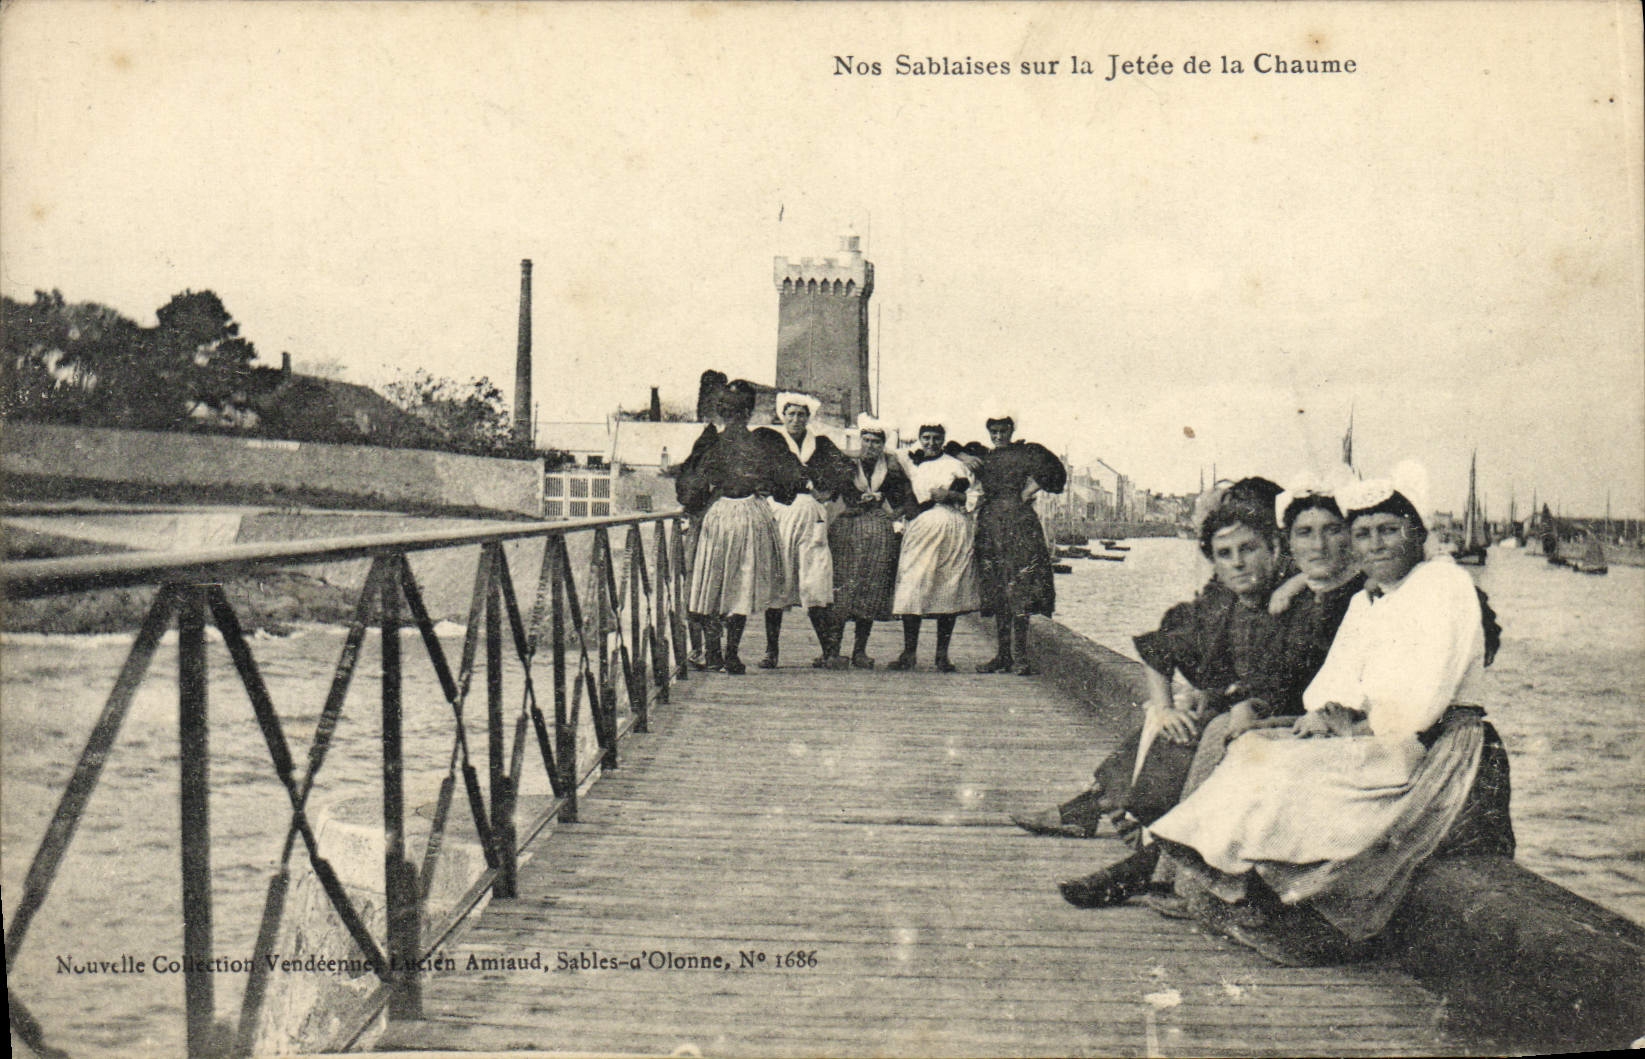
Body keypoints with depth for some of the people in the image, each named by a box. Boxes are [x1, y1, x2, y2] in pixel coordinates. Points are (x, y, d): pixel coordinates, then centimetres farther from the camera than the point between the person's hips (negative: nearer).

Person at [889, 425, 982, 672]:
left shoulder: (956, 466, 12)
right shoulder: (909, 464, 17)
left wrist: (949, 495, -10)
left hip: (953, 532, -1)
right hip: (919, 530, 1)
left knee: (949, 590, -4)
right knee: (912, 589, -9)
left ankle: (942, 655, 1)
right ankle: (909, 653, -6)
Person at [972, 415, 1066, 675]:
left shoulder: (1026, 452, 2)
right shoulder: (984, 458, 18)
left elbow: (1053, 471, -11)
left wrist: (1027, 493, -9)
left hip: (1018, 524, -6)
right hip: (989, 525, 6)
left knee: (1019, 593, -10)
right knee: (997, 593, 6)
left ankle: (1020, 656, -10)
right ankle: (1003, 655, 10)